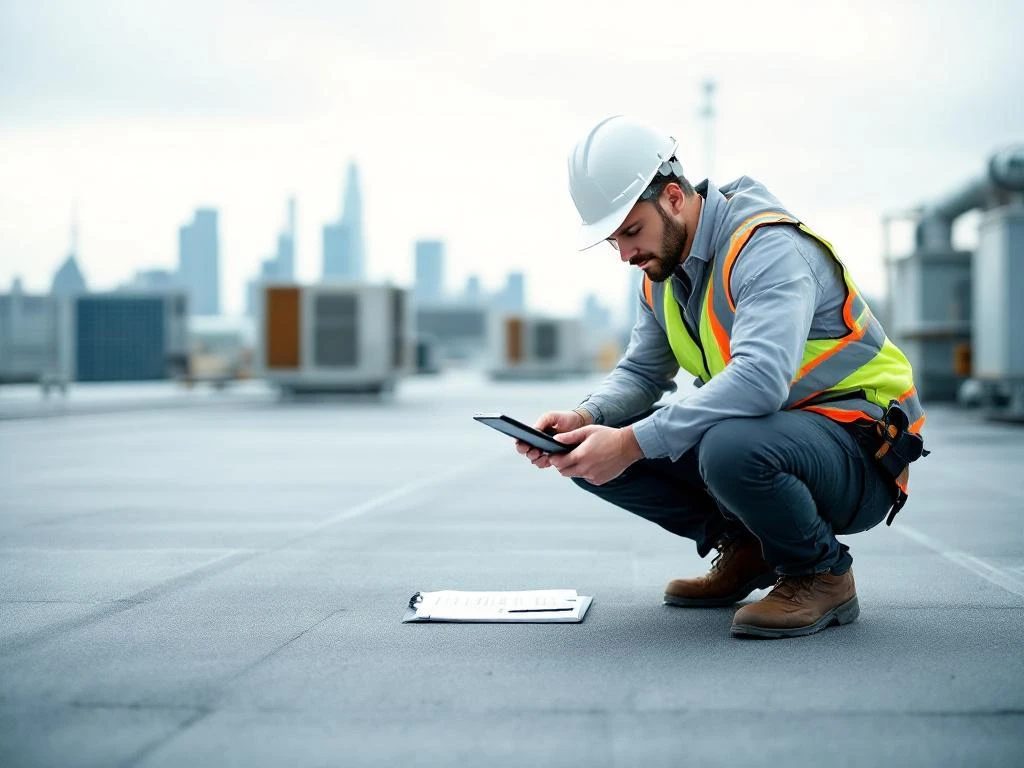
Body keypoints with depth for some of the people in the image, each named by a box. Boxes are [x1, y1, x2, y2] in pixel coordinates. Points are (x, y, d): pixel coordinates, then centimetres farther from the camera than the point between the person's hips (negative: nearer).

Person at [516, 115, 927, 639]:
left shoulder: (768, 246, -23)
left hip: (857, 445, -8)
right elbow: (640, 373, 9)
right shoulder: (663, 268, 5)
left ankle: (821, 573, -11)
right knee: (592, 451, -5)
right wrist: (584, 418, -14)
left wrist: (632, 443, -38)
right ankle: (745, 550, 10)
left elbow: (760, 379, -38)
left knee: (730, 447, -40)